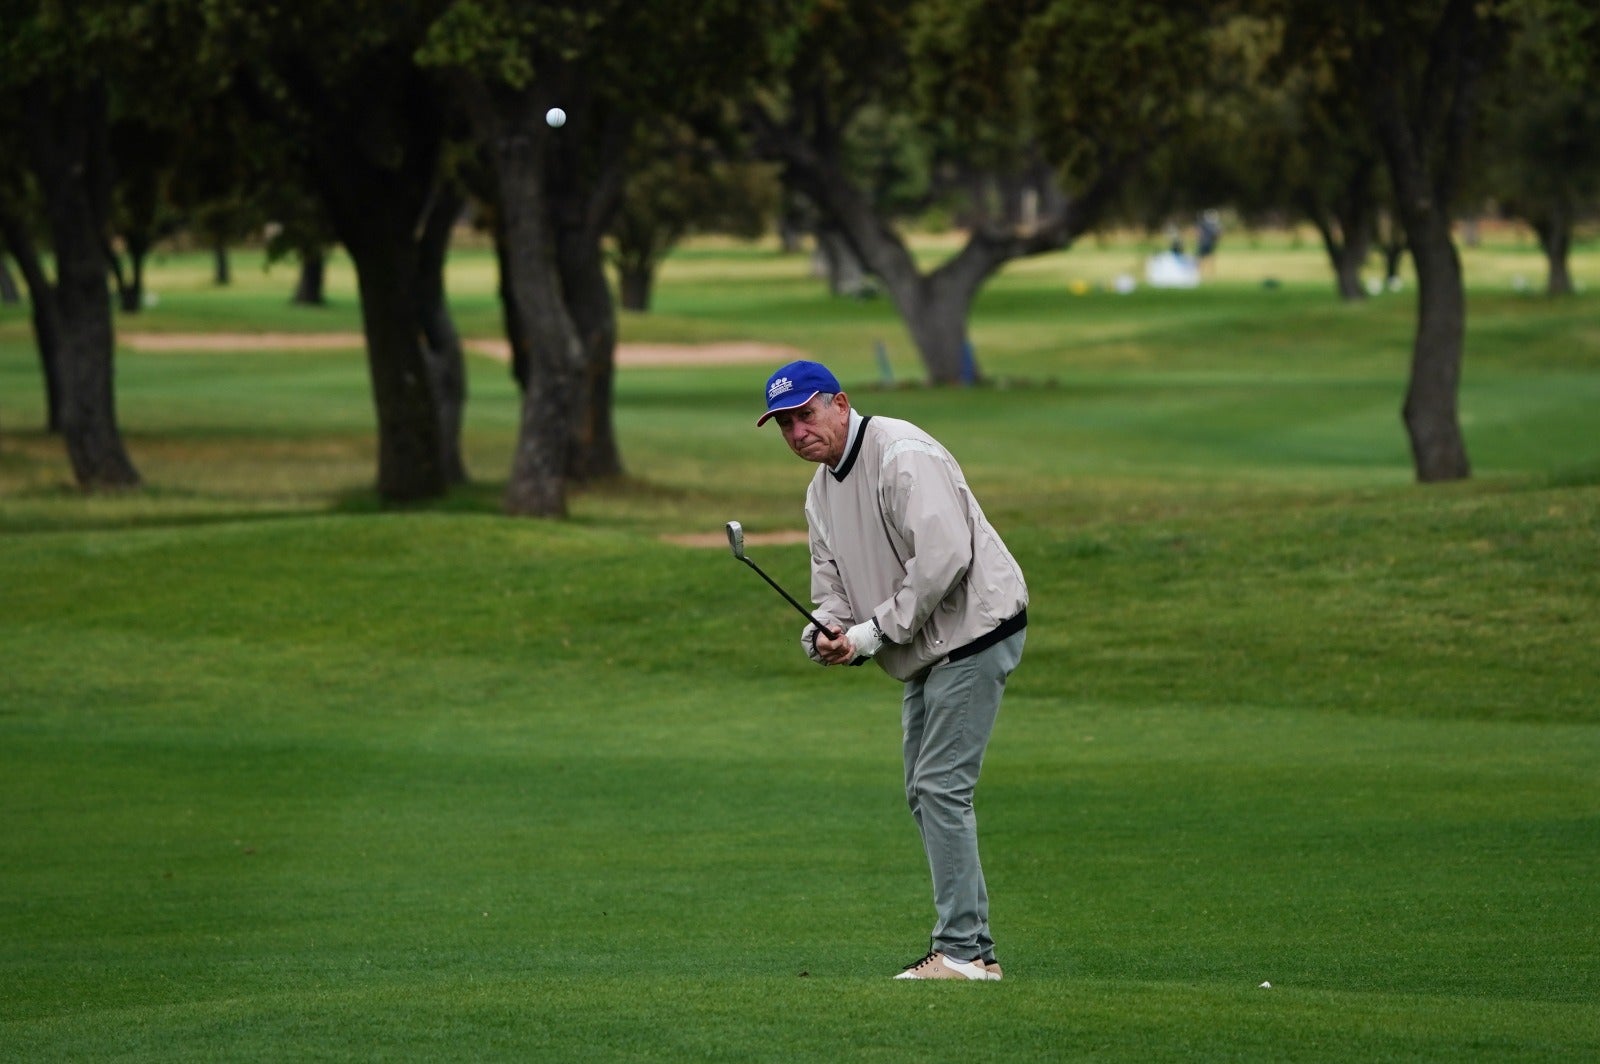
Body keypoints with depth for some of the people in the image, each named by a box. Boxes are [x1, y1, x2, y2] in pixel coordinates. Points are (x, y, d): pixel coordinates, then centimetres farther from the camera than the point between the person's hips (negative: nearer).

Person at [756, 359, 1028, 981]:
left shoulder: (903, 457, -19)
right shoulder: (822, 487, 13)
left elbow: (943, 557, -28)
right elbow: (832, 576, 15)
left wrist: (876, 631, -23)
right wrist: (826, 631, -8)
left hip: (974, 631, -11)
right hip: (927, 650, 11)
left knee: (941, 786, -14)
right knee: (923, 793, 11)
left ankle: (963, 950, -14)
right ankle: (968, 947, 15)